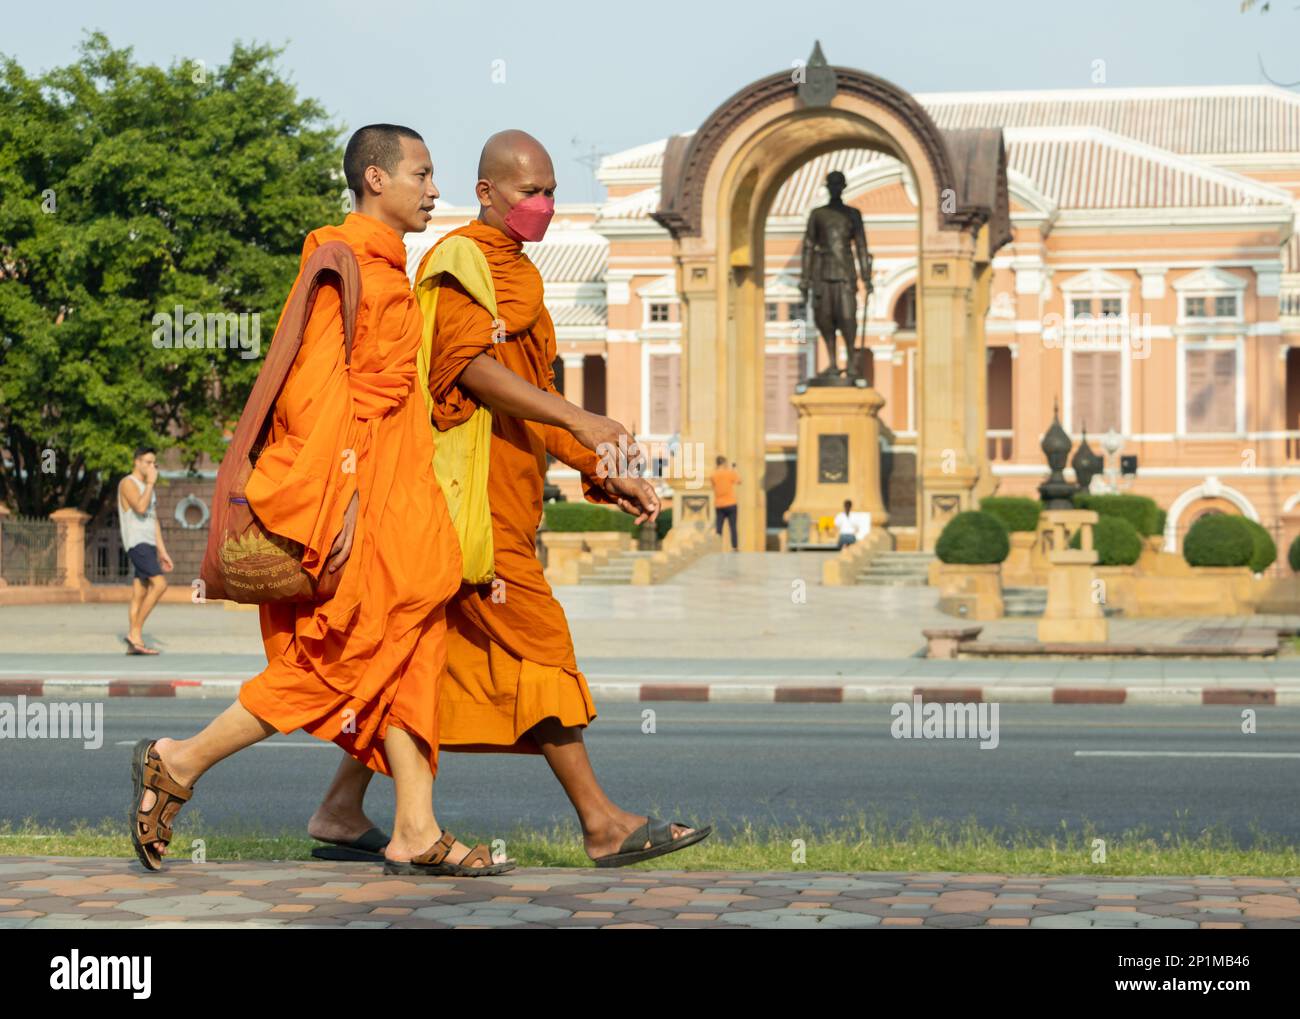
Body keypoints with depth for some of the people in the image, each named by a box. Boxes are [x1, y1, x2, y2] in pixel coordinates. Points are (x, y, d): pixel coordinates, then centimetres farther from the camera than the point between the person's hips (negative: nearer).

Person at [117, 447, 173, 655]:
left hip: (148, 545, 9)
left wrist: (162, 552, 17)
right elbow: (140, 508, -24)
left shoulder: (147, 487, 21)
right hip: (137, 543, -9)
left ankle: (134, 644, 4)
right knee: (159, 584, -20)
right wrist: (151, 483, -13)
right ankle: (135, 633, -16)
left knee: (139, 594, 5)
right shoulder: (127, 483, -7)